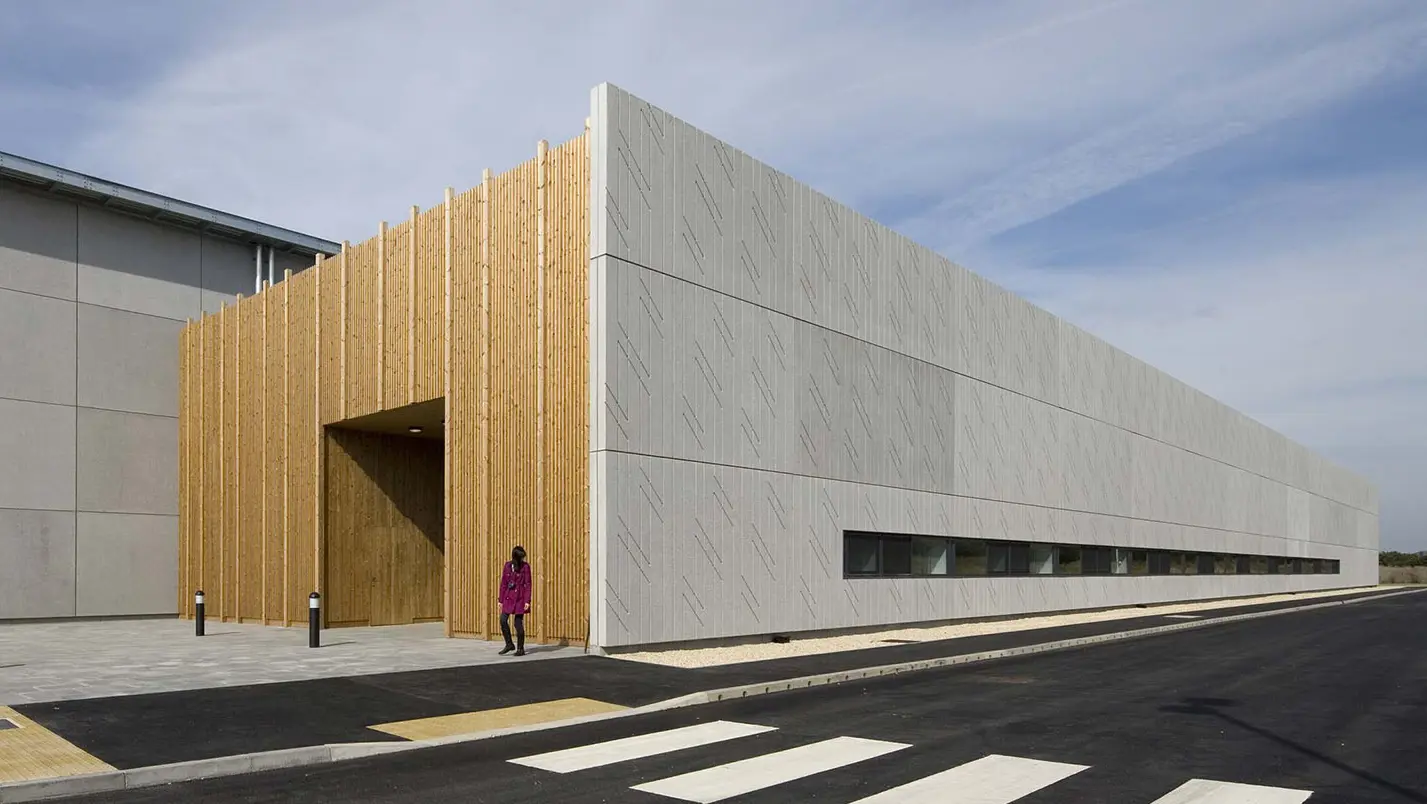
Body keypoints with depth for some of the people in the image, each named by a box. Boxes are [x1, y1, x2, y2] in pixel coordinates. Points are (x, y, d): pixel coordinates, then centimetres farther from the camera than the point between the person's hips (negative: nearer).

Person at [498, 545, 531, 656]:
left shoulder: (525, 567, -5)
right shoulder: (508, 565, 6)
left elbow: (527, 584, -6)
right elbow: (503, 583, 9)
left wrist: (527, 601, -12)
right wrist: (501, 600, 7)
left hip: (519, 598, -4)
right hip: (508, 598, 4)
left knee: (518, 623, -2)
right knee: (503, 620, -5)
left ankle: (520, 649, 9)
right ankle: (509, 644, 12)